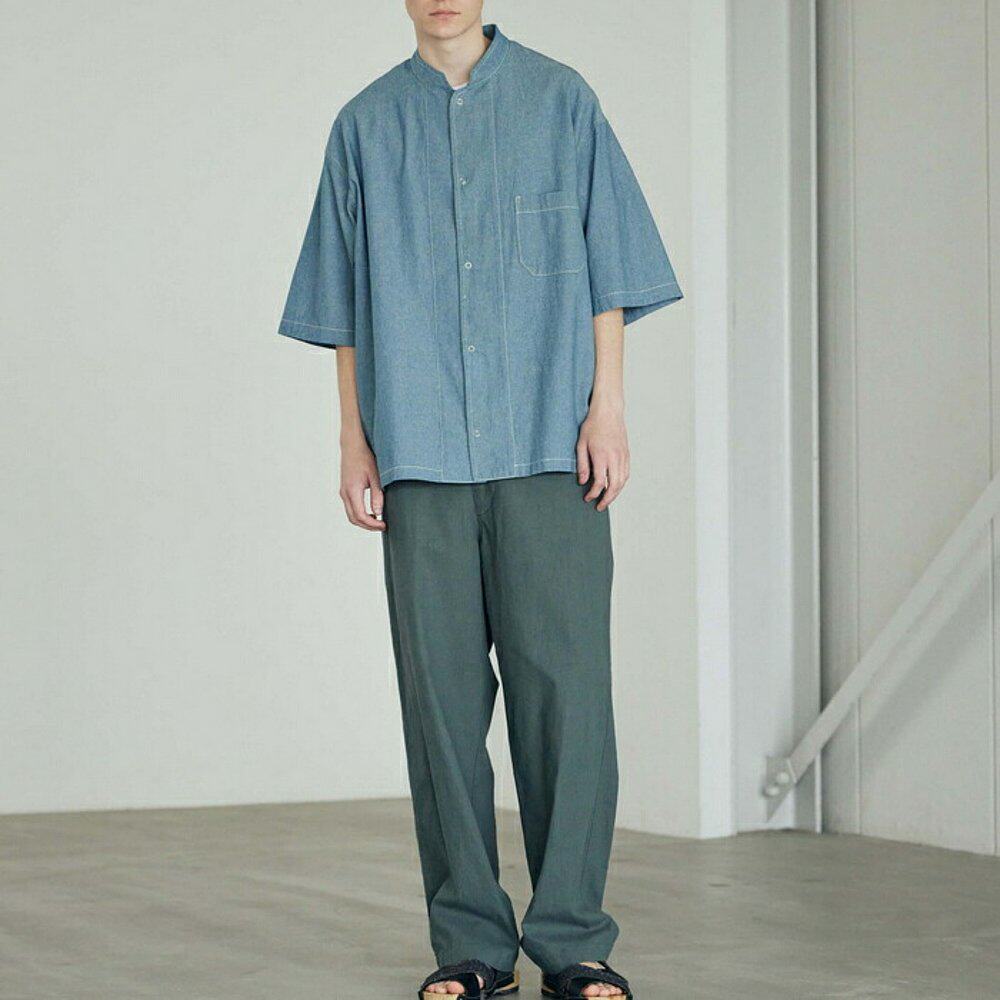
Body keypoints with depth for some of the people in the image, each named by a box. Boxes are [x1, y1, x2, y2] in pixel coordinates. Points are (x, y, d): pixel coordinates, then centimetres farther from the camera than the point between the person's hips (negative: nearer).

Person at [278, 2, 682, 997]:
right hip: (420, 455, 2)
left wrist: (607, 409, -2)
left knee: (563, 681, -6)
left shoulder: (560, 101, 10)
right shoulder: (366, 125, 14)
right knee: (441, 691, 0)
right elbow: (346, 307, 15)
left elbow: (609, 274, 8)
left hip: (549, 446, -1)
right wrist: (353, 442, 7)